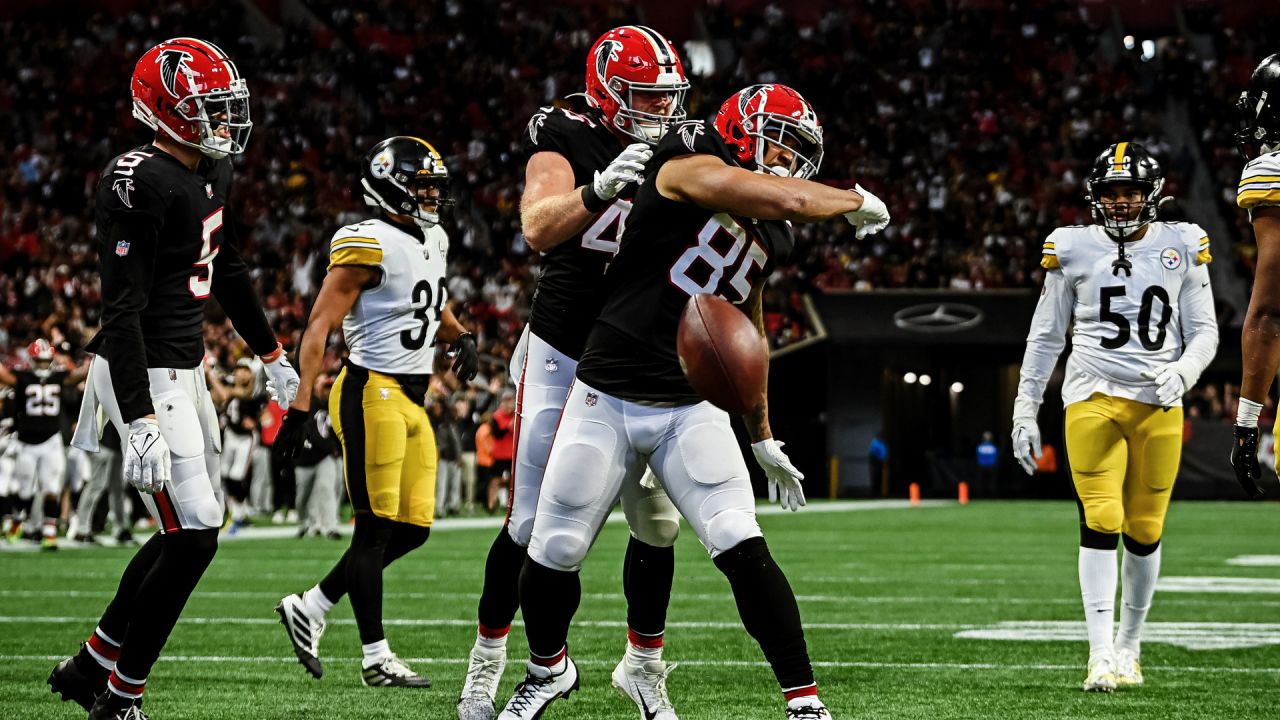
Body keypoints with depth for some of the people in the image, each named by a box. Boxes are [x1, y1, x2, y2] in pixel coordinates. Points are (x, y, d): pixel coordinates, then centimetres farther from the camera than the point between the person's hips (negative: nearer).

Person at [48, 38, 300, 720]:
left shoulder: (214, 174, 9)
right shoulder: (139, 184, -20)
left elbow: (227, 270, 26)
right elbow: (121, 311, -24)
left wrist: (271, 355, 35)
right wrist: (141, 423, -30)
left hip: (186, 370, 10)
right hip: (145, 377, -10)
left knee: (189, 532, 14)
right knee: (193, 536, -11)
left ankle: (90, 665, 26)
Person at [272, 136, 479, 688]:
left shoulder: (432, 240, 14)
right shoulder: (369, 244, -12)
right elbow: (319, 326, -14)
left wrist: (461, 337, 8)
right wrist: (300, 407, -20)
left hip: (413, 400, 9)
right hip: (373, 392, -9)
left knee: (413, 528, 7)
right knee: (377, 529, -5)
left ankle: (310, 609, 18)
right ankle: (377, 658, 2)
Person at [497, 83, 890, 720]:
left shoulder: (768, 236, 11)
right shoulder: (691, 168, -11)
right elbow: (791, 200, -26)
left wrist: (762, 438, 28)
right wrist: (857, 202, -6)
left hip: (692, 411, 5)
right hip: (606, 401, -4)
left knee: (744, 553, -13)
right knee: (553, 555, 5)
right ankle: (548, 669, 34)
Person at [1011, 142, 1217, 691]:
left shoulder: (1181, 248, 8)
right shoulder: (1073, 250, 5)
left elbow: (1204, 332, 9)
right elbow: (1045, 337, 11)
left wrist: (1182, 372, -12)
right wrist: (1024, 412, 8)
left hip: (1158, 405, 2)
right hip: (1093, 398, -1)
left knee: (1144, 532, 4)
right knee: (1100, 521, -13)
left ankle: (1129, 645, 21)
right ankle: (1101, 655, -15)